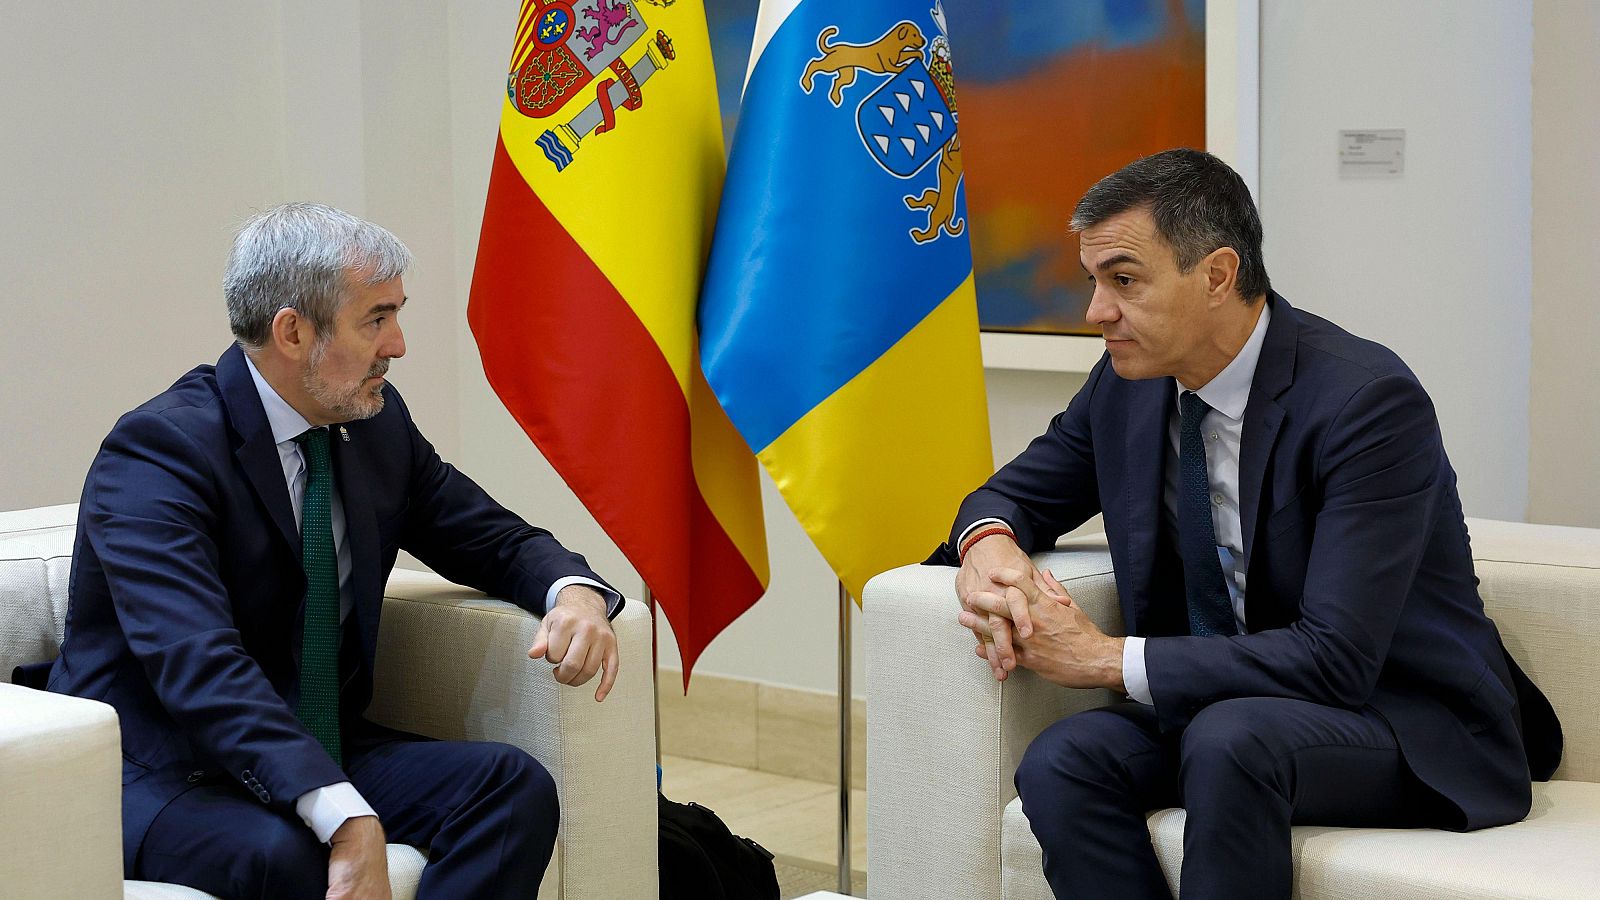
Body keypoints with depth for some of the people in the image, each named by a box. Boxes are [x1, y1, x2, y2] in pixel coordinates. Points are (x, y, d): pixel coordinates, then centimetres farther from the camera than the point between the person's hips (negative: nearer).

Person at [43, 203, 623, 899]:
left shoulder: (377, 421, 5)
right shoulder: (159, 449, -19)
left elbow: (493, 538, 16)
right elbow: (199, 664, -32)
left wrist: (574, 592, -10)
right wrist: (347, 818, -44)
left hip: (319, 756, 7)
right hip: (157, 780, -7)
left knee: (517, 787, -17)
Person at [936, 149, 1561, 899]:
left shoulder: (1368, 401, -21)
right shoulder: (1127, 384, 0)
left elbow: (1335, 659, -26)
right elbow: (1019, 492, 16)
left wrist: (1107, 659, -24)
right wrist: (989, 545, -11)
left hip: (1407, 724, -6)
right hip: (1218, 709, 6)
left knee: (1229, 738, -37)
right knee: (1059, 765, -23)